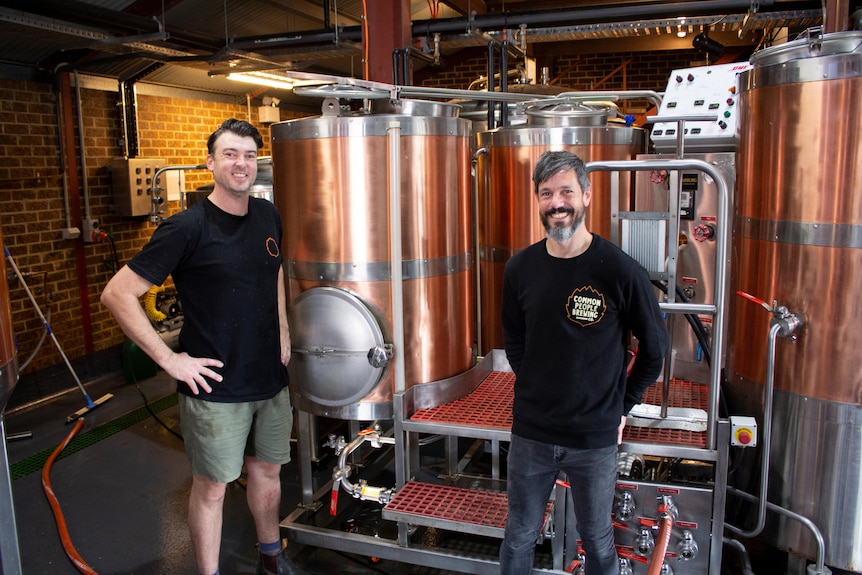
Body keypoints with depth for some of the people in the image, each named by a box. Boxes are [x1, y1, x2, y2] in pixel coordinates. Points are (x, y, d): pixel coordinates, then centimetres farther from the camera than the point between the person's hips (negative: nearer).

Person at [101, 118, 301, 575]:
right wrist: (169, 359, -16)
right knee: (212, 486, 8)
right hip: (216, 386, -6)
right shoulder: (187, 228, -15)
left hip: (271, 379, 6)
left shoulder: (267, 216, 3)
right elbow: (117, 294, -16)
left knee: (267, 471, 20)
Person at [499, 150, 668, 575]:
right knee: (519, 538, 17)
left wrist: (623, 405, 2)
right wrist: (537, 391, 7)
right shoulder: (520, 269, -4)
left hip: (596, 437, -2)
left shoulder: (620, 270, -14)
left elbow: (654, 346, 0)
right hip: (530, 432, 3)